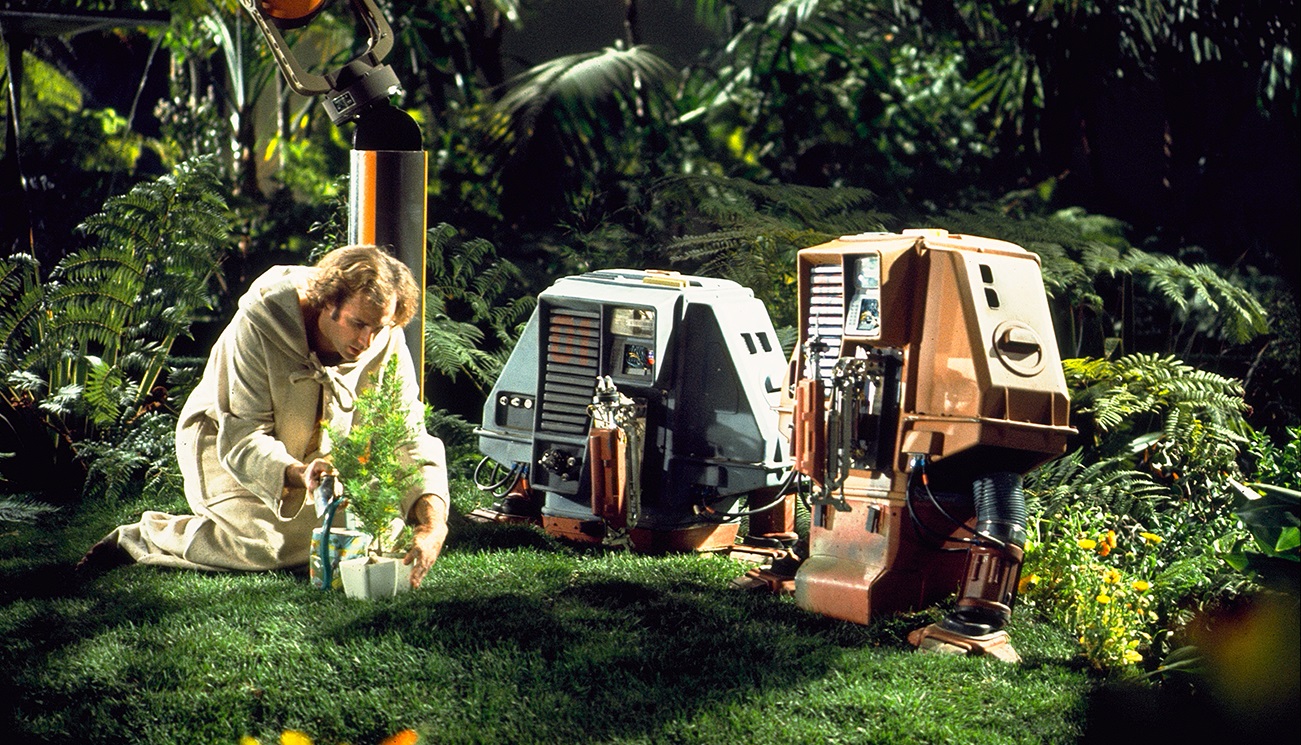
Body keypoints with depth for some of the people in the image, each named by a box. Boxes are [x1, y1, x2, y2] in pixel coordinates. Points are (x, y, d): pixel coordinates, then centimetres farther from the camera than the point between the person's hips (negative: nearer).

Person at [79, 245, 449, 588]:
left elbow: (412, 438, -22)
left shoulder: (387, 343, -20)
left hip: (315, 455, 5)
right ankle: (140, 537, -7)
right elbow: (241, 437, -32)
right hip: (224, 442, -5)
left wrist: (433, 522, -39)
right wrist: (298, 474, -53)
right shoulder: (259, 325, -31)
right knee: (270, 546, -29)